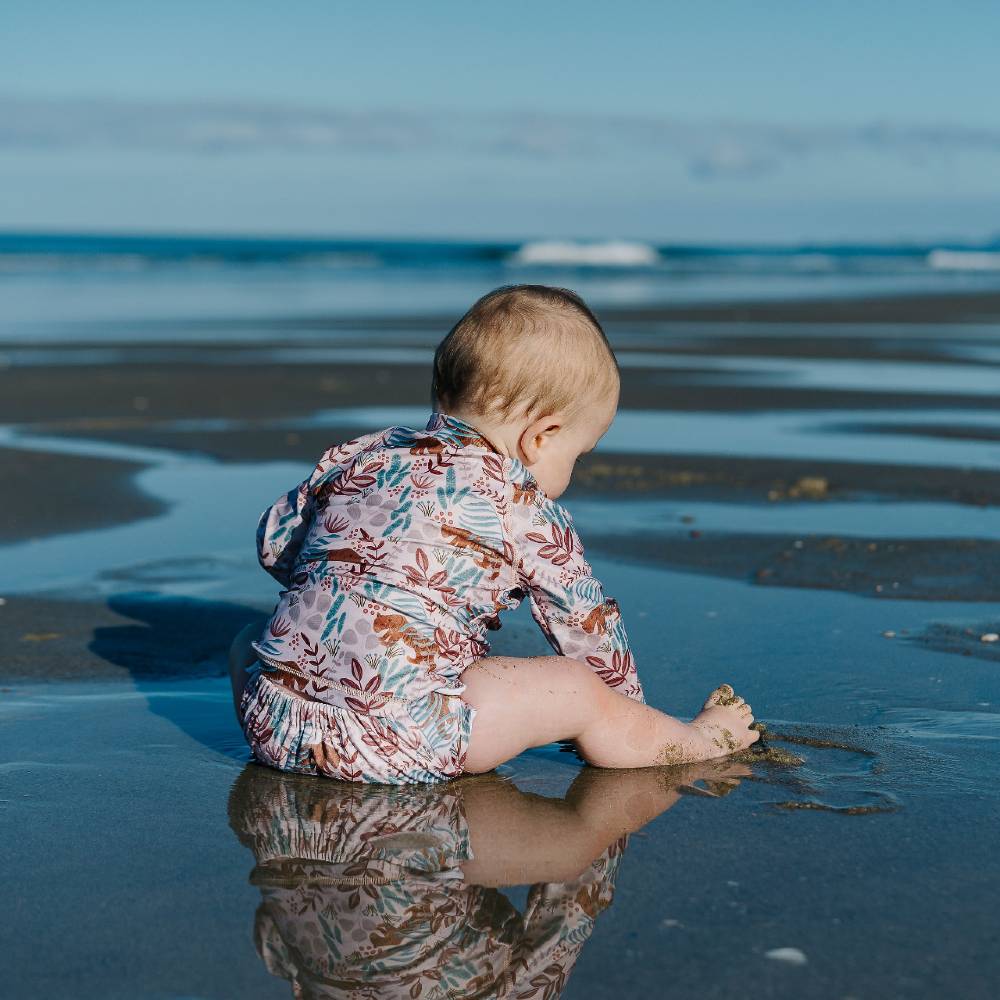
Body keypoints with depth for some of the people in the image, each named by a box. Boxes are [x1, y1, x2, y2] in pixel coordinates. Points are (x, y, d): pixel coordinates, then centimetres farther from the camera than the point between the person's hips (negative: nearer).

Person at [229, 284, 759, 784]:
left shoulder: (357, 455, 16)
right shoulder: (525, 508, 2)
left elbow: (273, 541, 25)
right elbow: (586, 622, 14)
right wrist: (627, 715, 31)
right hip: (398, 739, -5)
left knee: (250, 638, 38)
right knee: (580, 692, 3)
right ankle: (695, 741, 22)